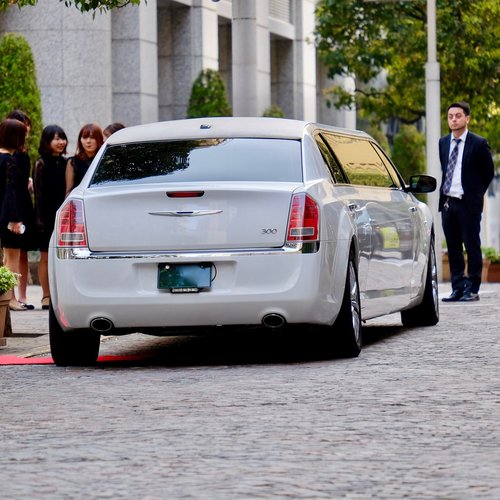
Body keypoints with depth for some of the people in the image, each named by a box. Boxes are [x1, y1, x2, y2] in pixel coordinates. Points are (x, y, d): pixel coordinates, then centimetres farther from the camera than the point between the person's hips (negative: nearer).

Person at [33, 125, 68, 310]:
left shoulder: (65, 163, 11)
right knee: (46, 257, 0)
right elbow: (38, 193, -6)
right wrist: (40, 218, -12)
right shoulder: (41, 164, -3)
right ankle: (46, 296, 4)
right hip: (47, 217, -4)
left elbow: (69, 190, 13)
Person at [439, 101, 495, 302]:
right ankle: (457, 288, 12)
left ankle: (472, 290, 4)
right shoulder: (443, 143, 10)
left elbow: (488, 172, 3)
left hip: (468, 203, -5)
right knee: (453, 248, 7)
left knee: (472, 246, -1)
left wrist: (476, 194, 5)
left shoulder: (478, 143, -5)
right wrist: (445, 190, 13)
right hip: (447, 202, 5)